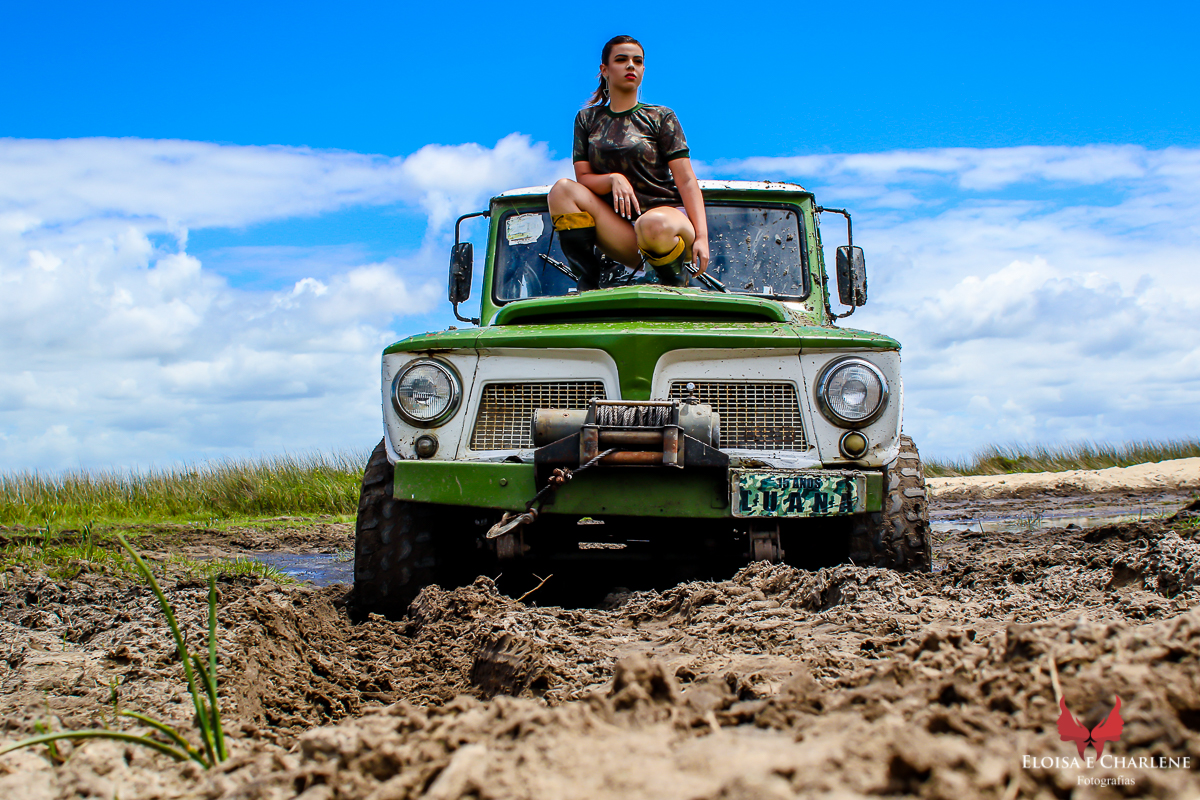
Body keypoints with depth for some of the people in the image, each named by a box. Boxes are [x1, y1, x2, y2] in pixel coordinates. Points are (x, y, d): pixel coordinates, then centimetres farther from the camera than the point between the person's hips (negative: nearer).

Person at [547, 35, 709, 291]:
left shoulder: (661, 117, 3)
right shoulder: (587, 119, 12)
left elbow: (686, 181, -5)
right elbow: (583, 178, 6)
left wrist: (701, 237, -17)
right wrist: (613, 179, -17)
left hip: (668, 214, -3)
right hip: (621, 230, 3)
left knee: (653, 225, -40)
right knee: (563, 189, -15)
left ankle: (675, 285, -8)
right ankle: (587, 282, -20)